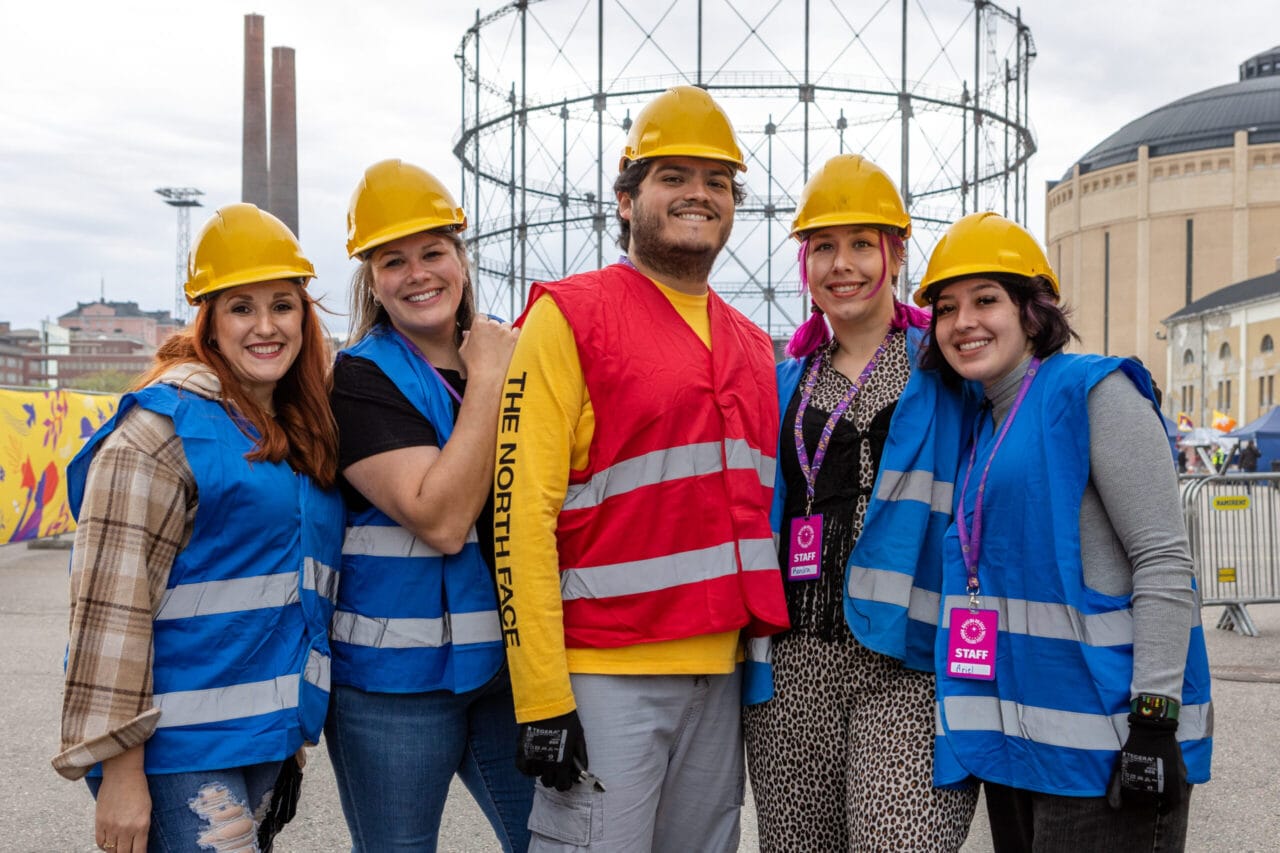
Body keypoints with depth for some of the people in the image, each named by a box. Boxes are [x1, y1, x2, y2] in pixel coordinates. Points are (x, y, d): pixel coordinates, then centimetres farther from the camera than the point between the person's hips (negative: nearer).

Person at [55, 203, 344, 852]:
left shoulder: (302, 434, 12)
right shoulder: (165, 425, -11)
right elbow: (110, 598, -16)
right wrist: (118, 770, -17)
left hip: (267, 738, 8)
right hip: (180, 749, -7)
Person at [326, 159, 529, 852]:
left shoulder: (505, 359, 7)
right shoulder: (360, 379, -8)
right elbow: (440, 521, -21)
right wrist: (487, 379, -16)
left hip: (508, 662, 5)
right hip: (397, 676, -4)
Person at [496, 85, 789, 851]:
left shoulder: (753, 346, 14)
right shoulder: (569, 317, -6)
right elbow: (523, 511, -12)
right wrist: (542, 699, -16)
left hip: (723, 674, 6)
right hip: (605, 676, -6)